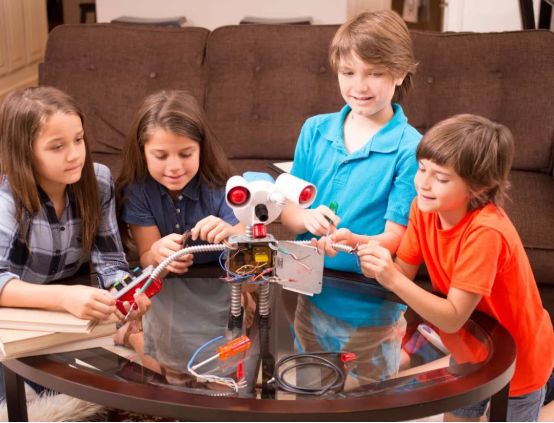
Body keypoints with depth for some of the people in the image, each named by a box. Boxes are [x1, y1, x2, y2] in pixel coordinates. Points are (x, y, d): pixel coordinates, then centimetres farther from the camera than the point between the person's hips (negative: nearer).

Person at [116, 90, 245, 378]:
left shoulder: (218, 188, -10)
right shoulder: (137, 191, -7)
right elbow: (147, 260, -8)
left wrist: (231, 236, -37)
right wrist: (158, 254, -33)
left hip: (215, 291, 0)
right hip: (164, 295, 0)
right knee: (173, 365, -18)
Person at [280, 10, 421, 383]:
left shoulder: (409, 148, -16)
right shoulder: (315, 131, -1)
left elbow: (396, 237, -16)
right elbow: (286, 210, 2)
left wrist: (353, 242, -36)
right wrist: (307, 218, -21)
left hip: (371, 313, -4)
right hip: (311, 299, 5)